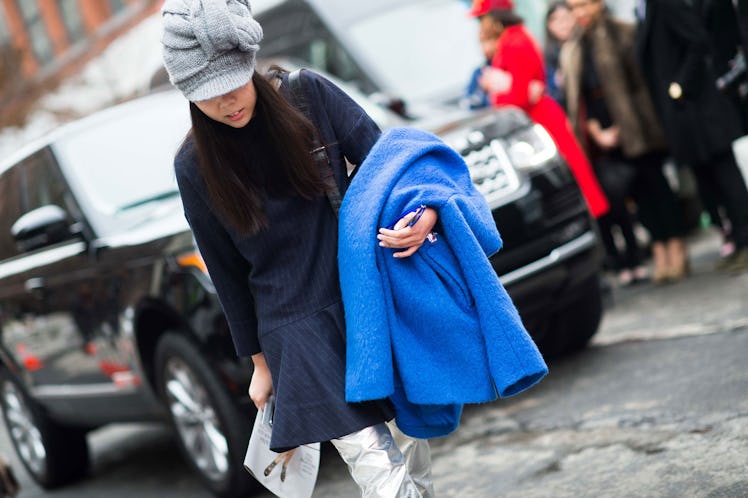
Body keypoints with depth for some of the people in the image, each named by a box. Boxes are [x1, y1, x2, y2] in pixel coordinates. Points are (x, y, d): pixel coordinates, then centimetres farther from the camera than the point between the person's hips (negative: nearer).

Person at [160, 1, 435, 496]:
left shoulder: (309, 95, -3)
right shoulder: (195, 167, -2)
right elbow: (227, 273, 6)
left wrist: (427, 210, -24)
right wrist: (260, 362, 13)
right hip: (298, 329, -2)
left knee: (411, 441, 11)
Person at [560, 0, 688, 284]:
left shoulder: (624, 34, 0)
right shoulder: (571, 52, 11)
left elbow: (644, 78, -3)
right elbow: (577, 100, 9)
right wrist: (596, 132, -2)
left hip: (638, 127, -3)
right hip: (607, 135, 3)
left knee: (653, 182, 1)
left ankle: (676, 248, 8)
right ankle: (659, 251, 8)